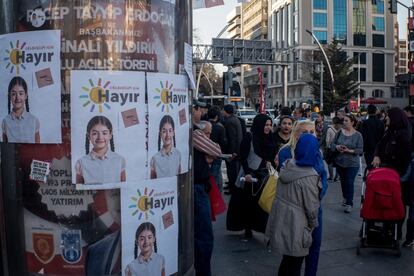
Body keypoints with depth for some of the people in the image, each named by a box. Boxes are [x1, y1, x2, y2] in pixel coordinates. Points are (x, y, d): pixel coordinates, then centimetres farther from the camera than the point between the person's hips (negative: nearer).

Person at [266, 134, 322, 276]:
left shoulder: (287, 166, -1)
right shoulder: (310, 175, -22)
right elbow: (311, 206, -17)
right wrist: (313, 224, 1)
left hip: (280, 219, 7)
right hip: (295, 224, -7)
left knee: (287, 260, 24)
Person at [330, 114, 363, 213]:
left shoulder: (358, 135, -9)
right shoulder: (340, 132, 0)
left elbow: (360, 149, -11)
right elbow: (332, 143, 4)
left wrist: (349, 151, -25)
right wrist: (337, 147, -17)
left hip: (352, 164, -4)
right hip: (340, 162, 4)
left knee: (349, 182, -6)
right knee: (343, 181, 17)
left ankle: (349, 203, 4)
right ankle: (345, 197, 39)